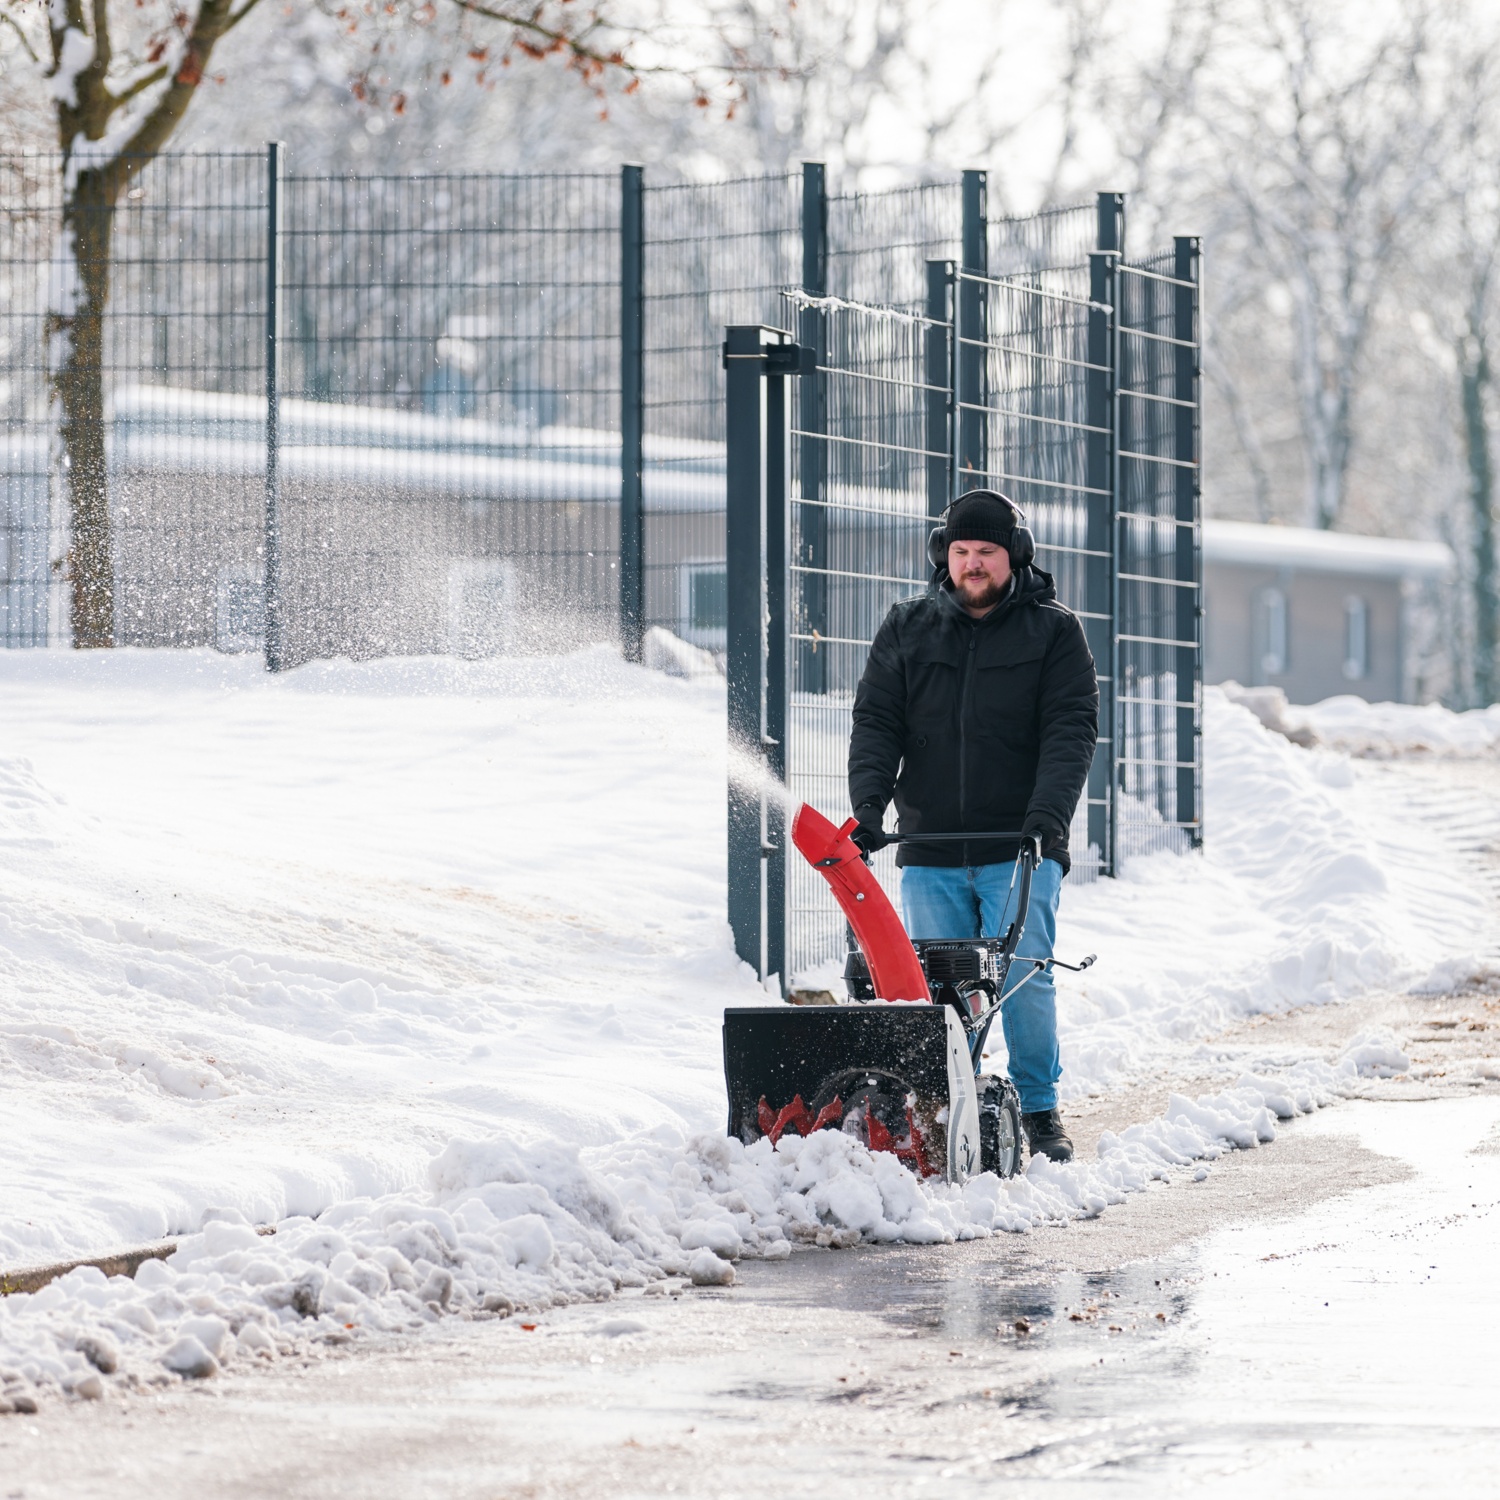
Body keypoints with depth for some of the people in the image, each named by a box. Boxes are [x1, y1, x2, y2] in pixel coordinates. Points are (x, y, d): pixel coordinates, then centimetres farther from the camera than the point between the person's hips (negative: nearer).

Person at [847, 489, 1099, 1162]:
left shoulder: (1053, 631, 4)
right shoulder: (908, 628, 12)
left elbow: (1071, 729, -4)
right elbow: (875, 723, 7)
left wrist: (1047, 815, -19)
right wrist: (868, 806, -9)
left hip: (1020, 849, -3)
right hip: (930, 851, 3)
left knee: (1023, 977, -9)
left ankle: (1040, 1112, 4)